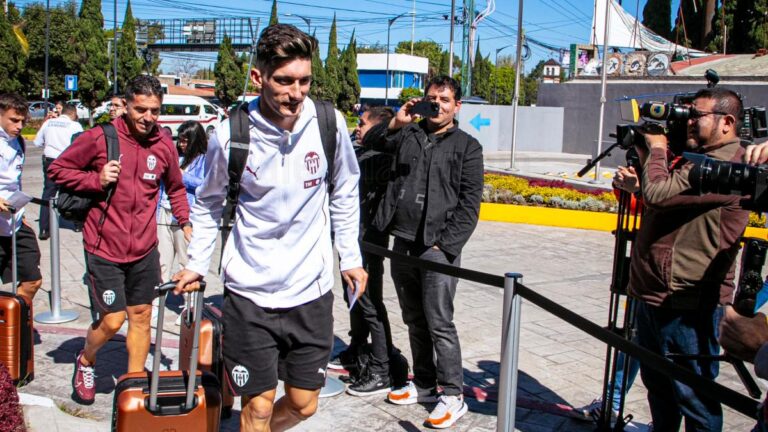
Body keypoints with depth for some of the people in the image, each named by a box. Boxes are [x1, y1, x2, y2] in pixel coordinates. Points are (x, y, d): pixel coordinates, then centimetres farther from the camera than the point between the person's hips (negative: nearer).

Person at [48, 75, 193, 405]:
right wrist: (96, 179, -15)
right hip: (104, 249, -4)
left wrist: (185, 222, 5)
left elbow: (175, 188, 16)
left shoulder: (164, 145, 0)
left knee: (141, 316, 12)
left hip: (145, 250, 4)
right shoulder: (99, 137, -11)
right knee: (113, 320, -2)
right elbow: (57, 169, -2)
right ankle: (85, 361, 31)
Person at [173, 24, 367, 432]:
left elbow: (344, 193, 7)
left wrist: (349, 256, 9)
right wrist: (197, 263, 2)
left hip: (311, 289, 2)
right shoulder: (230, 136, -12)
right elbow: (209, 202, 6)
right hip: (250, 291, -2)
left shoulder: (329, 123, -8)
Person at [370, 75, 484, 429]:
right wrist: (395, 123, 3)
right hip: (402, 244, 5)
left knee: (440, 324, -6)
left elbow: (469, 205, -2)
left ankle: (453, 395, 4)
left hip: (438, 248, -5)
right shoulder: (408, 135, 13)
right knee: (414, 322, 14)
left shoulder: (467, 147, 3)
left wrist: (445, 244, -11)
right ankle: (424, 384, 27)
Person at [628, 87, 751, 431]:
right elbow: (661, 196, 20)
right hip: (656, 295, 11)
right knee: (658, 384, 23)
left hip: (686, 304, -11)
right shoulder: (699, 159, 16)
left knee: (694, 396, 1)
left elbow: (659, 194, -26)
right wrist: (646, 157, 7)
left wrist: (656, 149, -9)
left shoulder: (725, 163, -18)